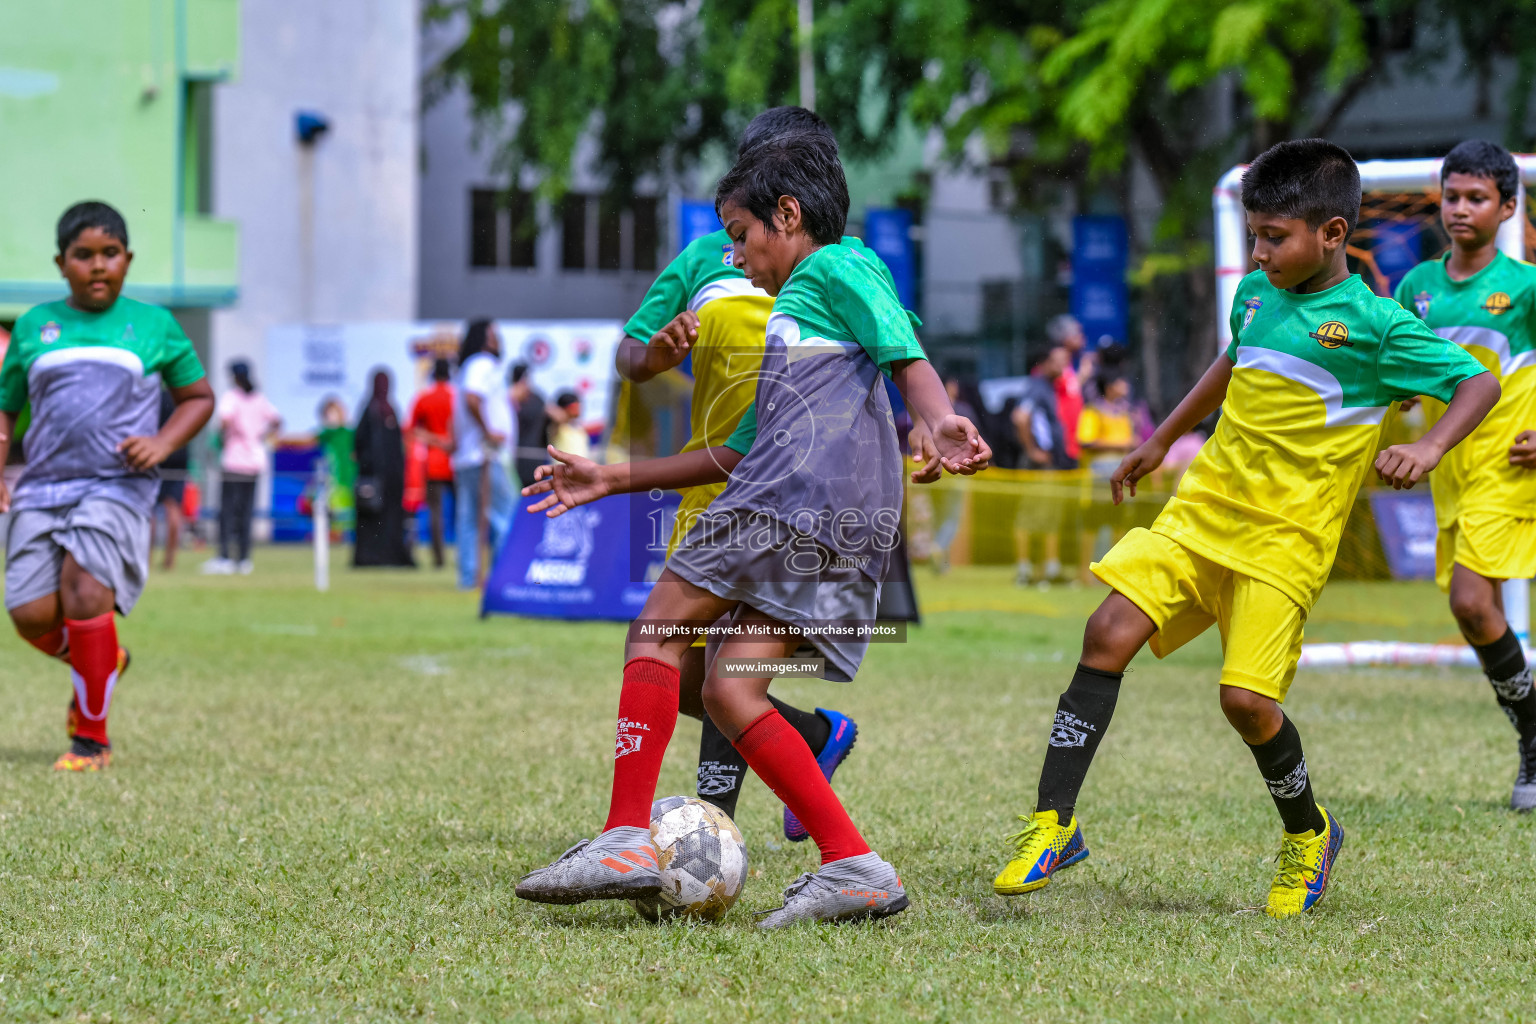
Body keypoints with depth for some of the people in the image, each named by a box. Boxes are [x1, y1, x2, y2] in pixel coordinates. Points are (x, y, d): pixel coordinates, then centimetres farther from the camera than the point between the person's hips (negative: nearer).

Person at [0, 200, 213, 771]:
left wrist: (162, 444, -1)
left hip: (118, 486, -3)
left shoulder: (154, 326, 9)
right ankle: (101, 662, 25)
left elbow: (199, 397, 18)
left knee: (84, 594, -21)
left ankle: (91, 737, -6)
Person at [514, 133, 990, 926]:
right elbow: (737, 454, 37)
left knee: (657, 629, -5)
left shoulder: (837, 267, 9)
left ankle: (628, 839, -14)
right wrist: (612, 481, 37)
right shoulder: (788, 318, 36)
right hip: (850, 531, 8)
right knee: (729, 691, 0)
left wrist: (940, 422, -29)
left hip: (805, 492, -8)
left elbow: (906, 356, -9)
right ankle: (853, 867, -8)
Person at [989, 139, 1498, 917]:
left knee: (1247, 698, -13)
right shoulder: (1257, 294, 10)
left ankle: (1308, 834, 17)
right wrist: (1162, 441, 37)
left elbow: (1479, 383, -7)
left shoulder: (1375, 326, -9)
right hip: (1203, 508, 6)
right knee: (1109, 633, -11)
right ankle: (1052, 826, -7)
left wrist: (1428, 449, -25)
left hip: (1285, 539, -6)